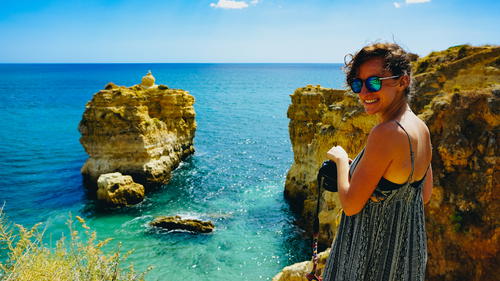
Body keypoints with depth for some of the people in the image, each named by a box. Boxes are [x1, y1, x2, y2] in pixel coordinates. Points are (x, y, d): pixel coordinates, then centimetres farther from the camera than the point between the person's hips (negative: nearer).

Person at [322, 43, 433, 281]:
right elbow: (424, 196, 10)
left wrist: (340, 160, -7)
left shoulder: (385, 133, -28)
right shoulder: (421, 128, -1)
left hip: (373, 257, -8)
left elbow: (351, 205, -22)